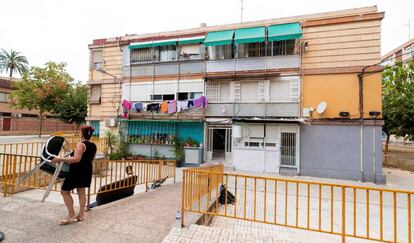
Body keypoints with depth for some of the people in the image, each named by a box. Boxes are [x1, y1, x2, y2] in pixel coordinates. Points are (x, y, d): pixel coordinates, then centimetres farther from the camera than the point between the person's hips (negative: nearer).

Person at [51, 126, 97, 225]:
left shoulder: (81, 144, -20)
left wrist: (60, 159, -27)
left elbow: (76, 159, -31)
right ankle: (81, 214, 23)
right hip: (87, 170, 8)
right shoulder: (93, 146, 3)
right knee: (81, 191, 16)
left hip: (77, 171, -8)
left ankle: (71, 215, 9)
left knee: (65, 191, 7)